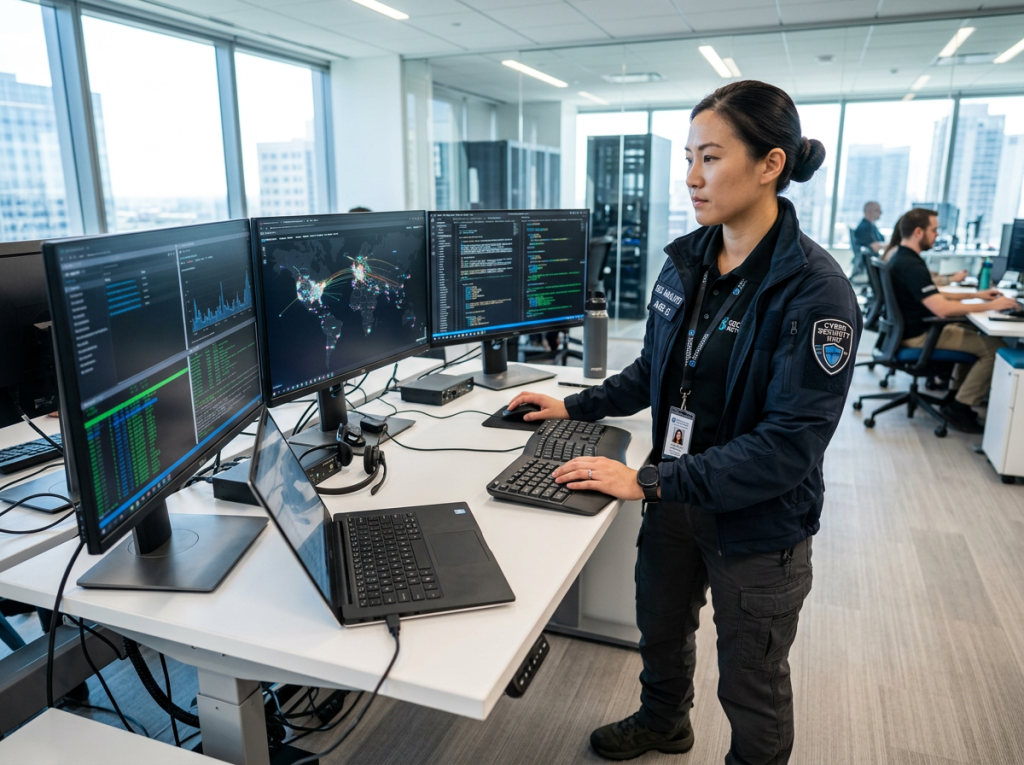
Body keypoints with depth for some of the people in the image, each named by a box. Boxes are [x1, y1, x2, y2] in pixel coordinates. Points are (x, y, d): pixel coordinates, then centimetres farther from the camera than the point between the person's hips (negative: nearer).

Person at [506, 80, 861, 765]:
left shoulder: (815, 291, -23)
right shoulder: (687, 262, -2)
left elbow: (790, 444, -27)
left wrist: (650, 481, -28)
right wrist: (575, 407, 5)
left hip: (758, 525, -6)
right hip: (676, 501, 7)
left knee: (751, 684, 17)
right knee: (661, 630, 29)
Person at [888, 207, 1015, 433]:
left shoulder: (902, 258, 8)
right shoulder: (911, 266, -25)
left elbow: (933, 296, 18)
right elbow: (942, 308, -32)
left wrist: (975, 295, 12)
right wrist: (990, 306, -21)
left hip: (914, 327, 10)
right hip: (918, 336, -10)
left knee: (972, 333, 26)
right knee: (995, 347, -8)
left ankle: (954, 395, 24)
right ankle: (959, 408, -2)